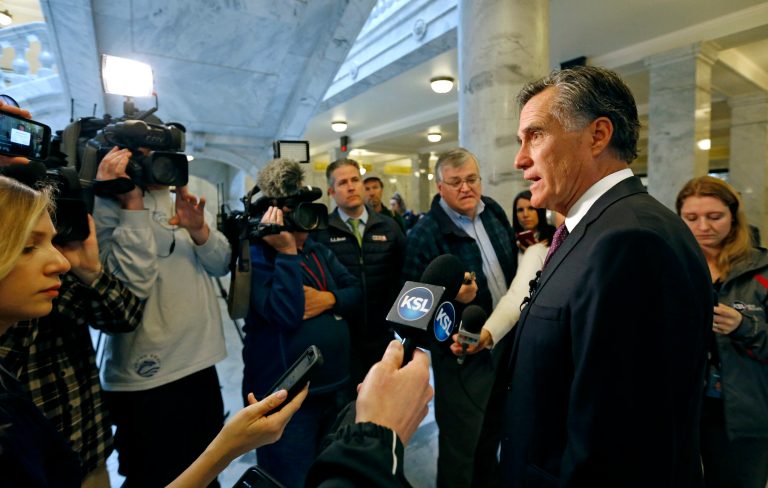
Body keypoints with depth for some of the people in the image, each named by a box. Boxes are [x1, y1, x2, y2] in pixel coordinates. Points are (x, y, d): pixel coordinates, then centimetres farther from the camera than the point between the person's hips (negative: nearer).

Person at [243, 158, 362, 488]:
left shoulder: (319, 250, 10)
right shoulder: (255, 256, -13)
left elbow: (356, 293, 6)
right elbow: (285, 314, -26)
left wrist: (329, 299, -14)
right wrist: (287, 252, -24)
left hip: (336, 388, 7)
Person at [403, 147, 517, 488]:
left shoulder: (494, 212, 1)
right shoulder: (425, 233, -20)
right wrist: (452, 299, -35)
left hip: (506, 339, 7)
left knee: (492, 430, 26)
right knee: (460, 442, 9)